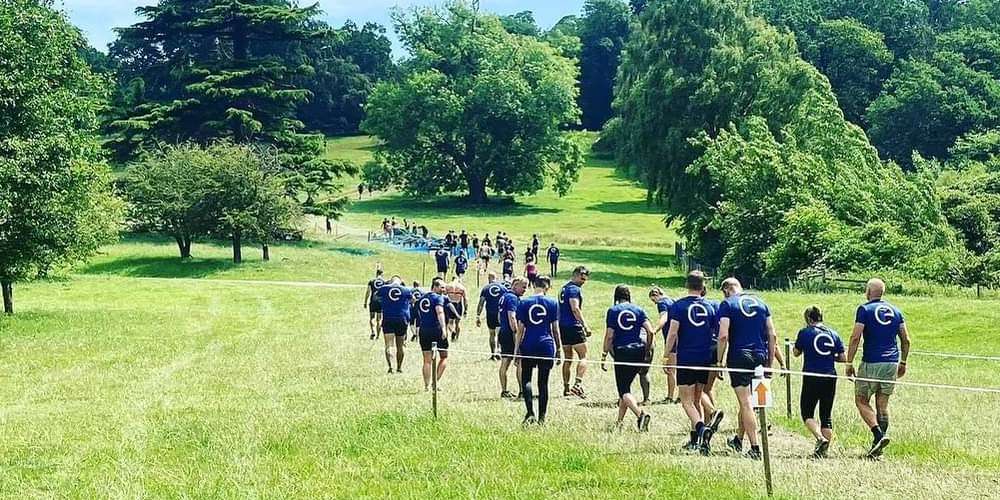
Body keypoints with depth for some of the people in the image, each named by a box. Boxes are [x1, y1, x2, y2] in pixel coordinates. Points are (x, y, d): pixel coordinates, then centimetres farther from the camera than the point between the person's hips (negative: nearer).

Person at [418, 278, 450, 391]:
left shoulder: (421, 298, 17)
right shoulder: (438, 298, -5)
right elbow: (440, 312, -21)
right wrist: (443, 328, -30)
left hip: (423, 331, 6)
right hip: (436, 330, -6)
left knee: (427, 360, 9)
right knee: (444, 357, 8)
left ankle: (427, 385, 6)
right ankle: (436, 381, -2)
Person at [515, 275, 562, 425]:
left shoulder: (523, 303, -1)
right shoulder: (552, 303, -1)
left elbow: (521, 328, -1)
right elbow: (555, 328, 2)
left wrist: (517, 348, 4)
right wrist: (558, 349, 11)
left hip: (528, 346, 0)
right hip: (546, 345, 0)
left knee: (526, 379, 10)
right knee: (543, 382, 7)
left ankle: (530, 412, -9)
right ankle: (542, 417, 10)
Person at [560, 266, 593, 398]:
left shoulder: (564, 288, 18)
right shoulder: (574, 289, -11)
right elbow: (575, 309, -21)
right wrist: (585, 326, -22)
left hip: (562, 326, 9)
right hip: (574, 326, -9)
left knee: (568, 359, 13)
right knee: (583, 357, -7)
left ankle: (566, 388, 14)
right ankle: (577, 384, -22)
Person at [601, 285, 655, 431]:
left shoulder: (612, 311, 1)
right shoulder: (638, 310, 7)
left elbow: (609, 336, -5)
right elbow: (650, 331, -3)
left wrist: (604, 356, 0)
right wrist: (647, 349, 10)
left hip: (621, 352, -4)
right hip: (638, 351, 4)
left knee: (623, 390, -4)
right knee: (626, 385, 17)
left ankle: (640, 414, -29)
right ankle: (619, 421, 19)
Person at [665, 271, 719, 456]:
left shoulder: (678, 306, -5)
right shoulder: (710, 307, 6)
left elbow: (673, 332, -13)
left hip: (685, 359, -4)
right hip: (705, 360, 4)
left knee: (687, 401, -2)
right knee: (697, 399, 16)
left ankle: (701, 427, -28)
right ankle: (696, 439, 15)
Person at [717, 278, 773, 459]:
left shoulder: (727, 304, -2)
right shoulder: (760, 302, 12)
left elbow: (723, 335, -12)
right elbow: (772, 334, 9)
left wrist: (720, 360, -5)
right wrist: (770, 361, 14)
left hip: (739, 357, -5)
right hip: (760, 356, 5)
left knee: (746, 402, -4)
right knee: (746, 401, 19)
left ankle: (755, 448, -9)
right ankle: (738, 440, 32)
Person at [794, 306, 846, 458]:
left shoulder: (805, 332, -3)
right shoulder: (833, 334, 7)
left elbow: (796, 353, 10)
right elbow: (843, 358, 5)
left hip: (811, 378, -4)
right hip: (830, 379, 4)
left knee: (807, 413, 5)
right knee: (826, 416, 11)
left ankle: (820, 438, -19)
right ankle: (824, 451, 7)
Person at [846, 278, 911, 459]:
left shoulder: (864, 309, -4)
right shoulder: (895, 311, 11)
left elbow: (855, 338, -10)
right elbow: (906, 339, 12)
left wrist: (849, 363, -6)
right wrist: (903, 362, 21)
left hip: (871, 363, -5)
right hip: (892, 363, 5)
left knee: (861, 400, 6)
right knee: (882, 404, 11)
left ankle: (878, 434, -15)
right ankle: (878, 447, 7)